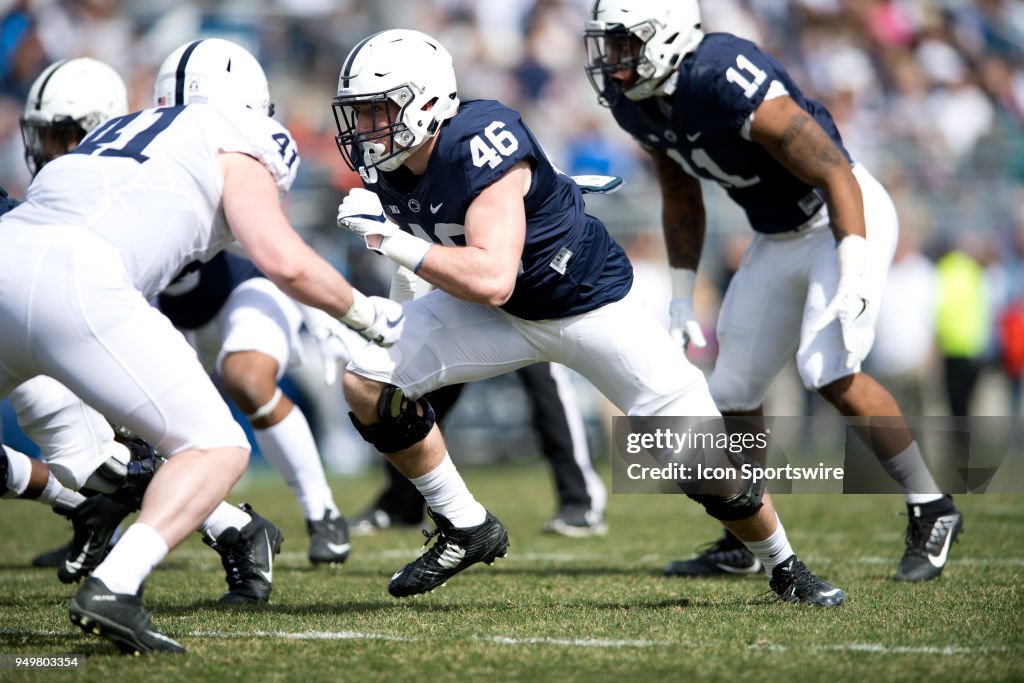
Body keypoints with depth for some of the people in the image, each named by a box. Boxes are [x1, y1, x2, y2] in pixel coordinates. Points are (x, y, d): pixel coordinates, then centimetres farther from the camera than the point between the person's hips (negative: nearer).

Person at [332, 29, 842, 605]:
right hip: (499, 316, 6)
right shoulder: (382, 162, -11)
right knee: (368, 381, -13)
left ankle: (785, 568, 21)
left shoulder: (480, 143, -34)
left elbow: (491, 280, -41)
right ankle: (467, 532, 4)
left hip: (589, 304, -6)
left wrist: (392, 241, -40)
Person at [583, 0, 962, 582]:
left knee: (831, 372, -23)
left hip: (847, 219, -9)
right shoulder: (636, 102, -5)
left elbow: (835, 174, -28)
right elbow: (681, 197, 13)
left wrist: (854, 282, -33)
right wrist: (682, 296, 12)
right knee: (735, 390, 8)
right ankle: (740, 544, 25)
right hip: (779, 241, 9)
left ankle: (932, 511, -8)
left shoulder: (730, 85, -31)